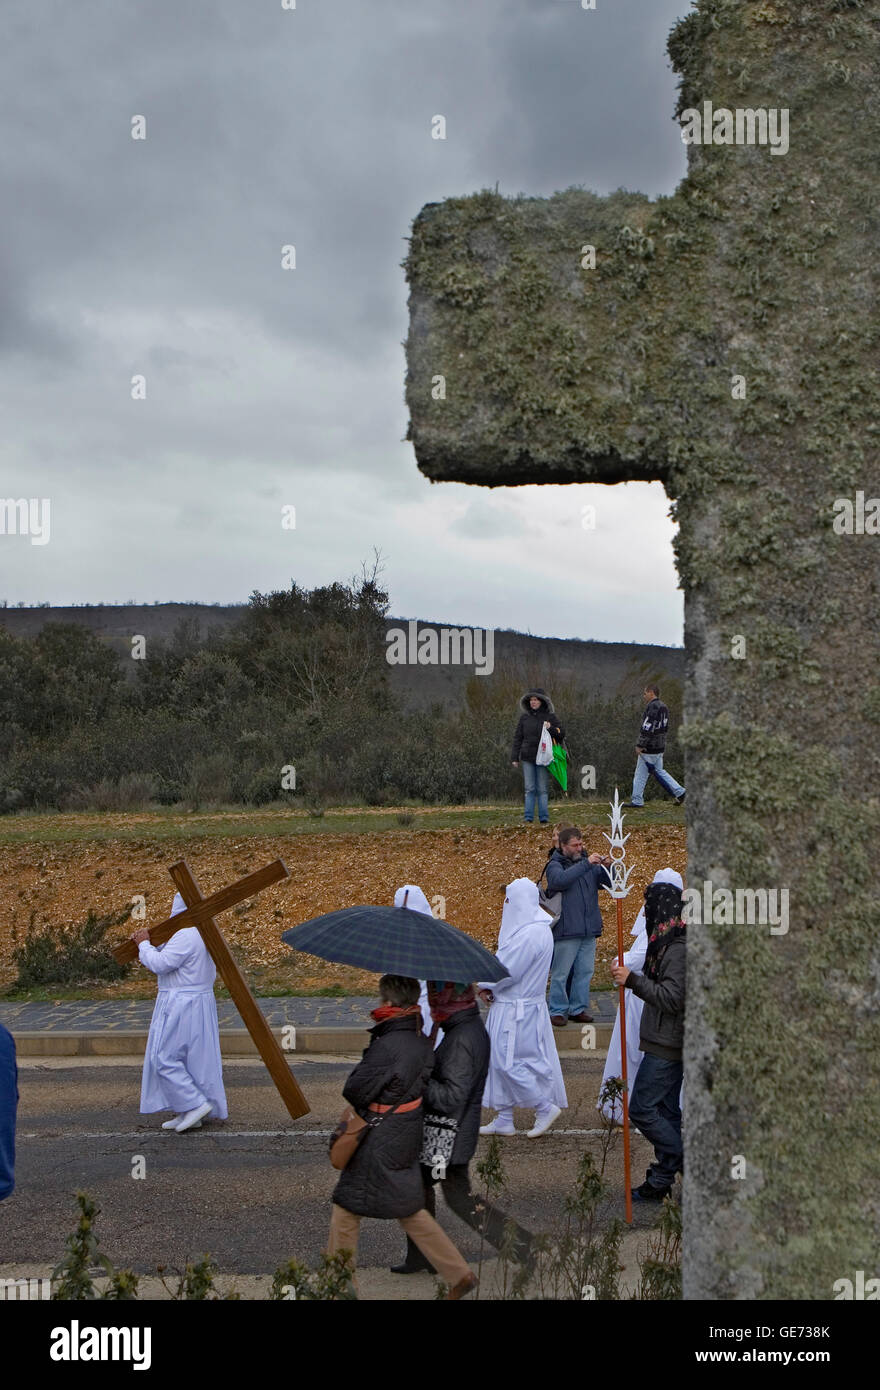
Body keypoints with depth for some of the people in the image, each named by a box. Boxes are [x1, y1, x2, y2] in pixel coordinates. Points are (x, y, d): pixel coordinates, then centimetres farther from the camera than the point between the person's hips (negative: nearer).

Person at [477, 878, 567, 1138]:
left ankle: (545, 1108, 7)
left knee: (507, 1062, -3)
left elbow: (507, 972, -23)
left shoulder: (529, 934, -24)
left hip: (516, 1010, -10)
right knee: (500, 1061, 14)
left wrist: (483, 985, -5)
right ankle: (504, 1119, 21)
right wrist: (490, 987, 1)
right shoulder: (537, 928, 9)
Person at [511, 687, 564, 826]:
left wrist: (550, 728, -16)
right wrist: (514, 757, 5)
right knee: (529, 789, -1)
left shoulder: (550, 717, 4)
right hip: (527, 758, 2)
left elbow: (561, 735, 3)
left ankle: (544, 818, 3)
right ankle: (528, 817, 1)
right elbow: (518, 738, 11)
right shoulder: (524, 717, 9)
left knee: (542, 790, 0)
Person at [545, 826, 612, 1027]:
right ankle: (557, 1011, 9)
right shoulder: (555, 865, -4)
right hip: (566, 930, -5)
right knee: (561, 973, 0)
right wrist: (586, 864, -29)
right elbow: (561, 880, -27)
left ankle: (579, 1009, 21)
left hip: (589, 929, 5)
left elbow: (607, 882, 8)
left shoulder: (587, 860, 11)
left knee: (585, 972, 10)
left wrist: (607, 867, -13)